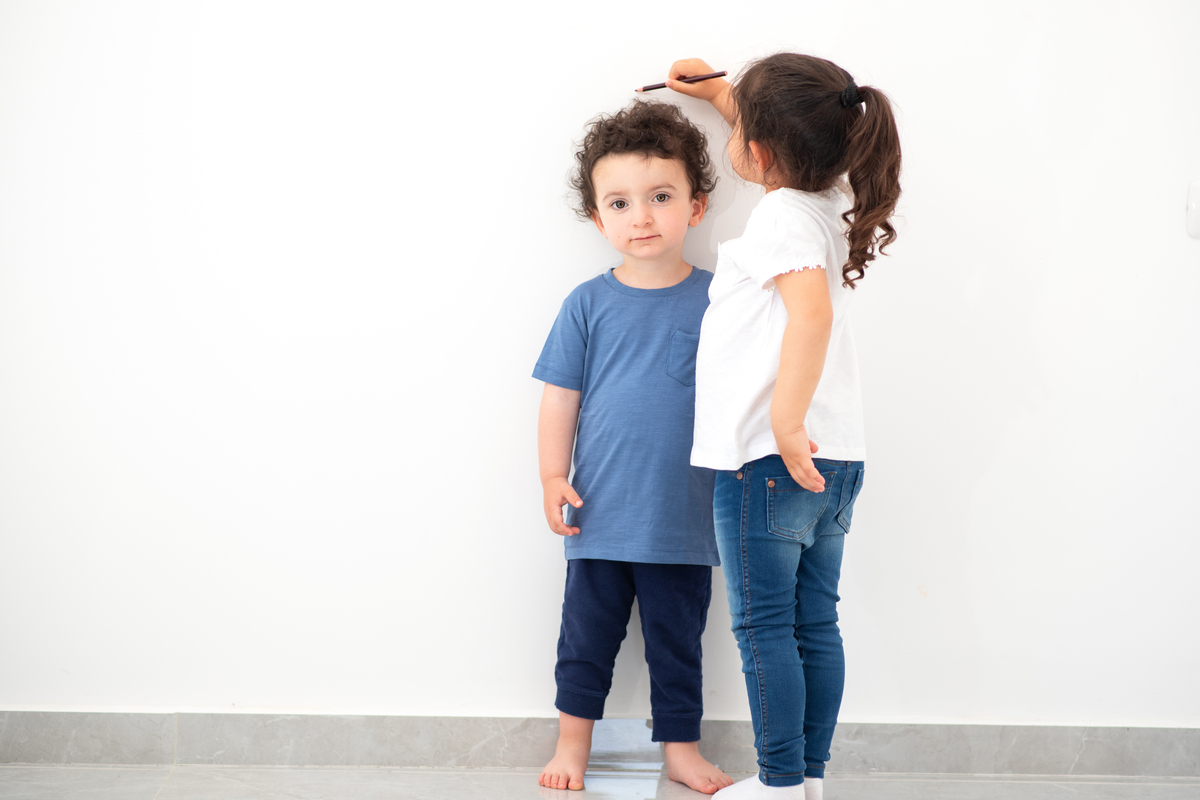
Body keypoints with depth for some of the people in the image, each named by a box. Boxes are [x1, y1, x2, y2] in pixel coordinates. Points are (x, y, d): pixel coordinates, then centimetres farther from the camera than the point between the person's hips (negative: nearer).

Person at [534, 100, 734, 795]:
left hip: (684, 517, 0)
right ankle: (573, 743, 27)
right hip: (601, 513, 0)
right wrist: (554, 477, -4)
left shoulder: (716, 299, -2)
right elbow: (560, 398, 2)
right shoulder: (588, 305, -1)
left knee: (678, 643, 13)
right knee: (587, 638, 11)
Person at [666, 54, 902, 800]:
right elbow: (789, 145, 35)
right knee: (816, 623, 13)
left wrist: (786, 421, -37)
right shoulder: (835, 199, 11)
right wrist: (719, 90, 43)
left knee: (765, 628, 0)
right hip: (834, 461, 9)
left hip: (770, 459, -9)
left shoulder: (781, 215, -14)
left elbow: (812, 312, -31)